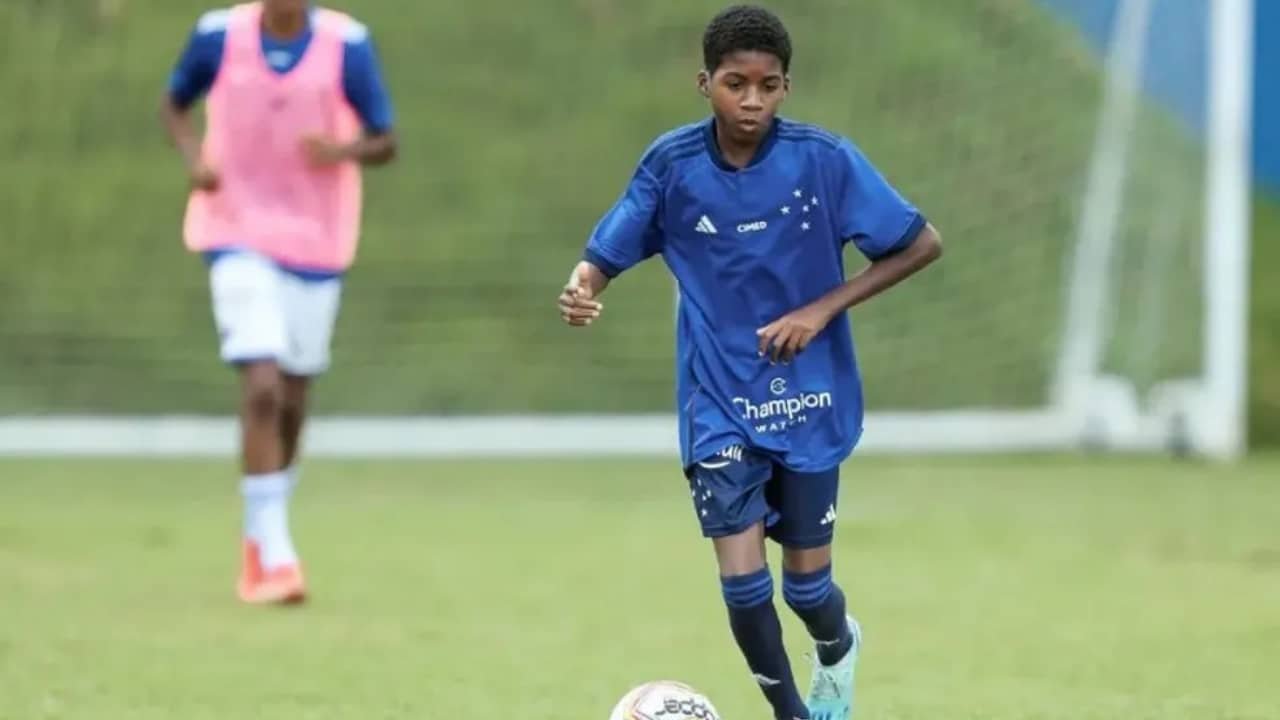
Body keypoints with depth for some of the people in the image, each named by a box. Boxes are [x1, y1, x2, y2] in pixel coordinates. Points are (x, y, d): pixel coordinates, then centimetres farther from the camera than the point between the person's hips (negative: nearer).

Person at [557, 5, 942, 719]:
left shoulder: (825, 160, -14)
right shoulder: (672, 164, -10)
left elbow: (923, 244, -8)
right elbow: (606, 255, 0)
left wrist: (822, 310, -14)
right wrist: (583, 289, -25)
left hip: (808, 399, 0)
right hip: (719, 402, 1)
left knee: (805, 582, 6)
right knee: (742, 579, -10)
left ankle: (839, 647, 44)